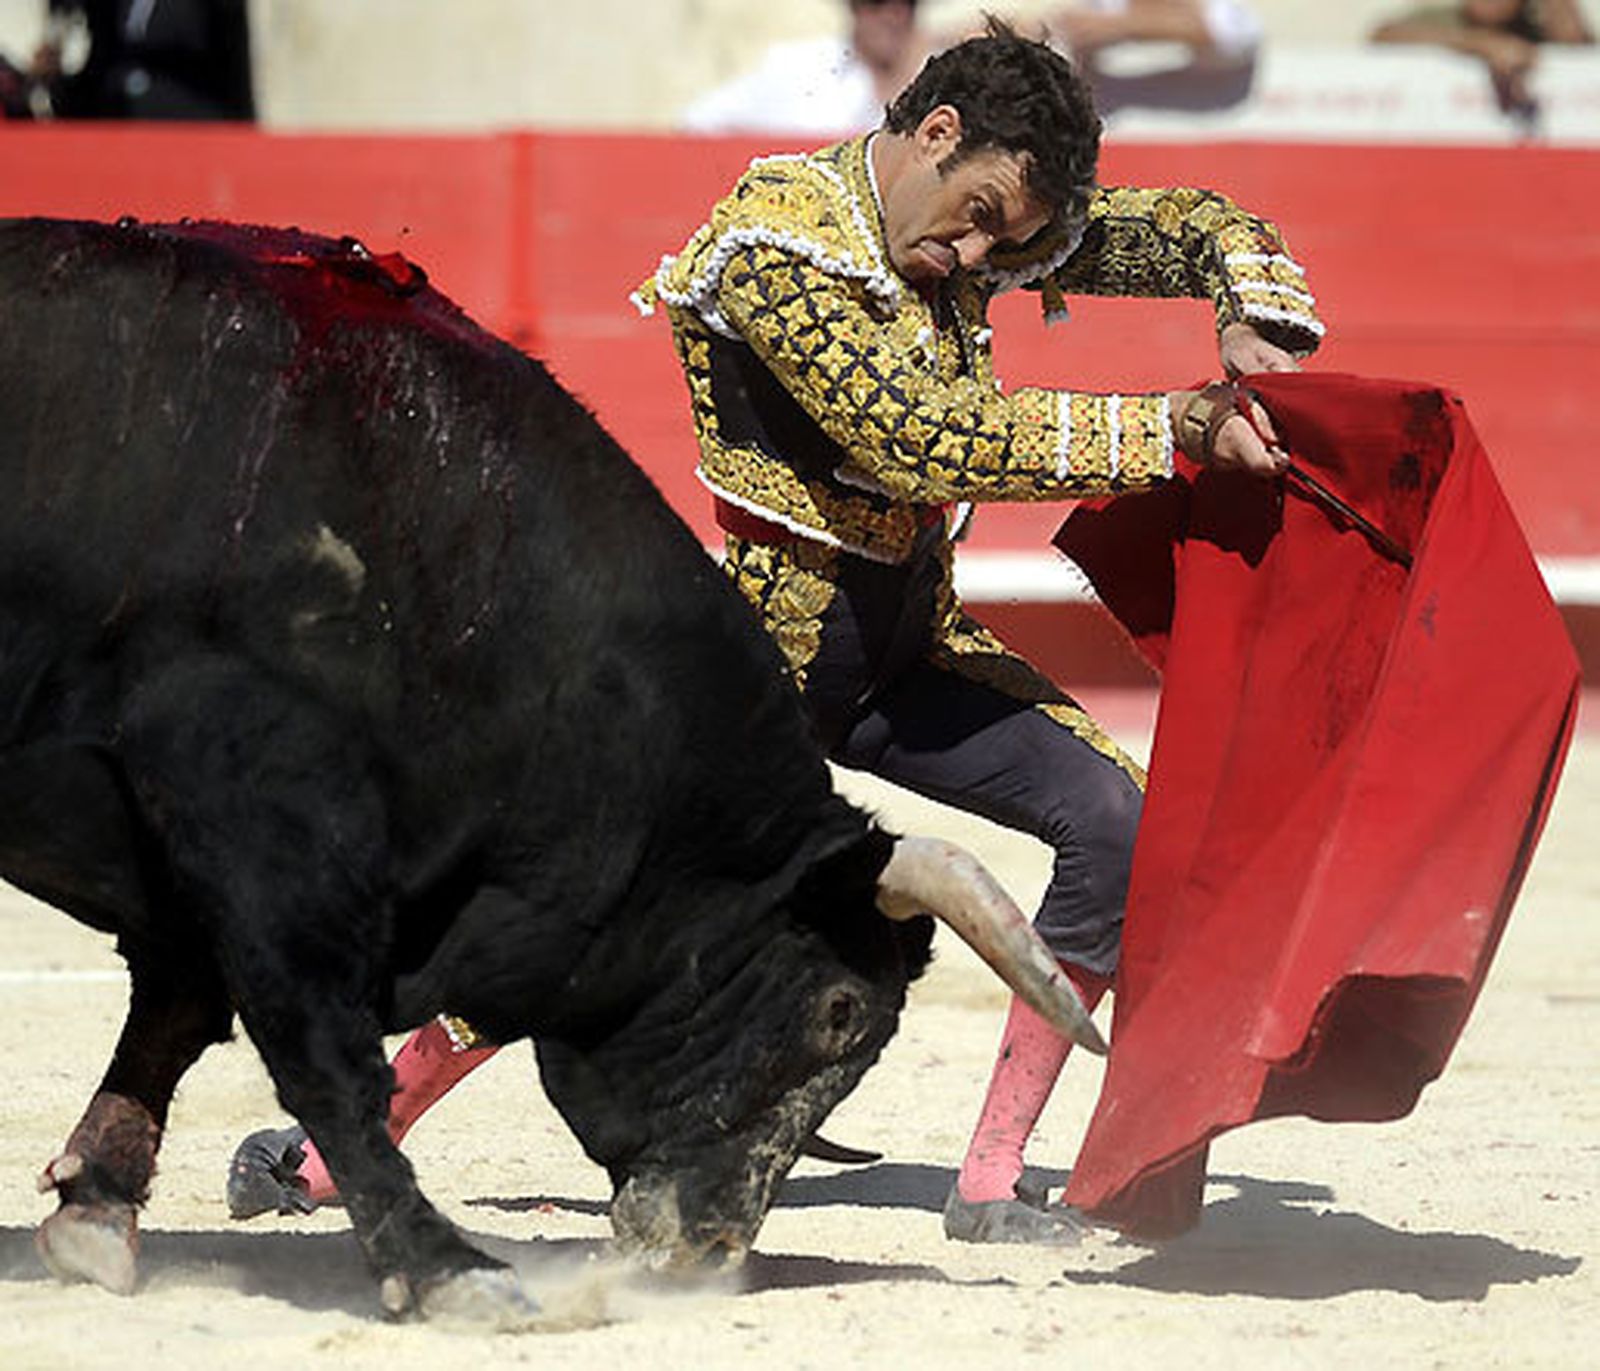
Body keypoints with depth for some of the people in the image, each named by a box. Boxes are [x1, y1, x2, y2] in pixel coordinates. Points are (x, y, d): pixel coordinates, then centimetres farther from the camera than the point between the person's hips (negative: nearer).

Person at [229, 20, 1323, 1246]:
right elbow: (933, 440, -28)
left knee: (1116, 819, -14)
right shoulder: (778, 242, -20)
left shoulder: (988, 231, 1)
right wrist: (1174, 431, -29)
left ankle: (992, 1185, -8)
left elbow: (1201, 225, 11)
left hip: (907, 647, 6)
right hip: (763, 650, -6)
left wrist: (1258, 339, -11)